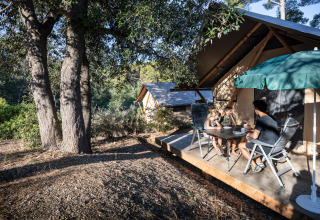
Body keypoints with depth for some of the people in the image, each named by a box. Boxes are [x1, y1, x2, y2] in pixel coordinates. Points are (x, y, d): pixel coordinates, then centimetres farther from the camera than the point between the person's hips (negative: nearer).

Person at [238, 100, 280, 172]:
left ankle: (254, 166, 6)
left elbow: (255, 136, -24)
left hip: (266, 148, -9)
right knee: (250, 142, 29)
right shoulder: (270, 118, 9)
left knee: (241, 145, 6)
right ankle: (259, 162, 24)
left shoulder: (260, 120, -20)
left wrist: (249, 134, -3)